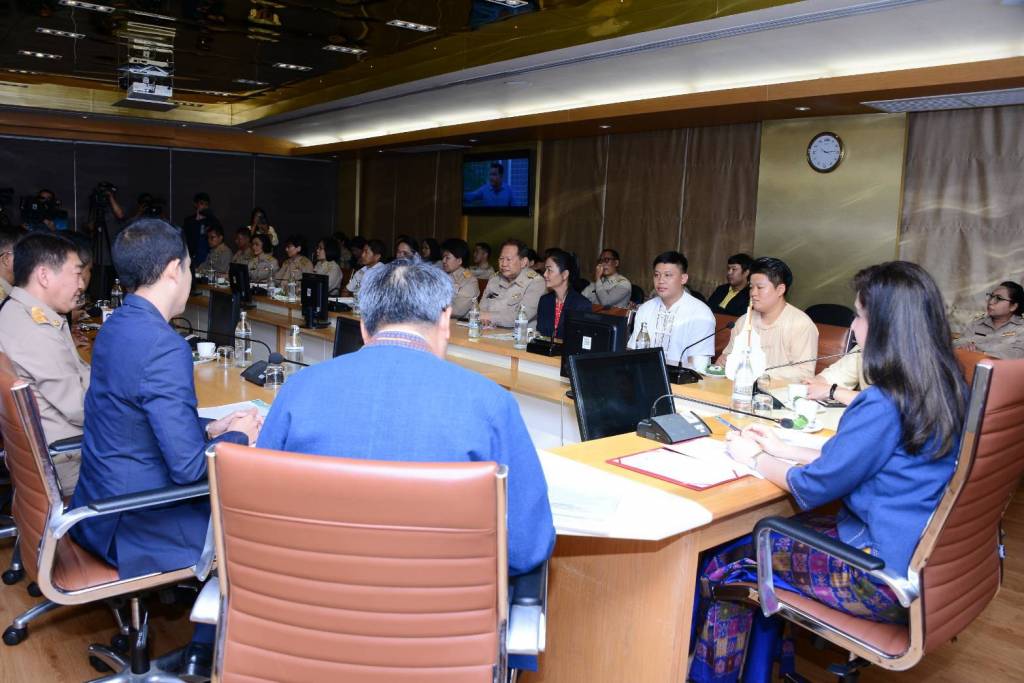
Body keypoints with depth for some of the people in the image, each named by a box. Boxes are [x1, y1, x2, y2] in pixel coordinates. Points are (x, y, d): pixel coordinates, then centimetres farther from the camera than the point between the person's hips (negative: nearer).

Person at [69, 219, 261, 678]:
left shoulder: (116, 327, 3)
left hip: (102, 504, 9)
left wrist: (209, 428, 4)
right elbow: (189, 467, -28)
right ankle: (204, 652, 21)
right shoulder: (164, 346, -27)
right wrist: (238, 436, -11)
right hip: (132, 528, -9)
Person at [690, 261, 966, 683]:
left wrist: (754, 459, 2)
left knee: (728, 554, 2)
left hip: (885, 581, -9)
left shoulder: (884, 404, -25)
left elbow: (812, 487, -15)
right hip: (927, 565, 9)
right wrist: (782, 449, 16)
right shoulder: (949, 390, 3)